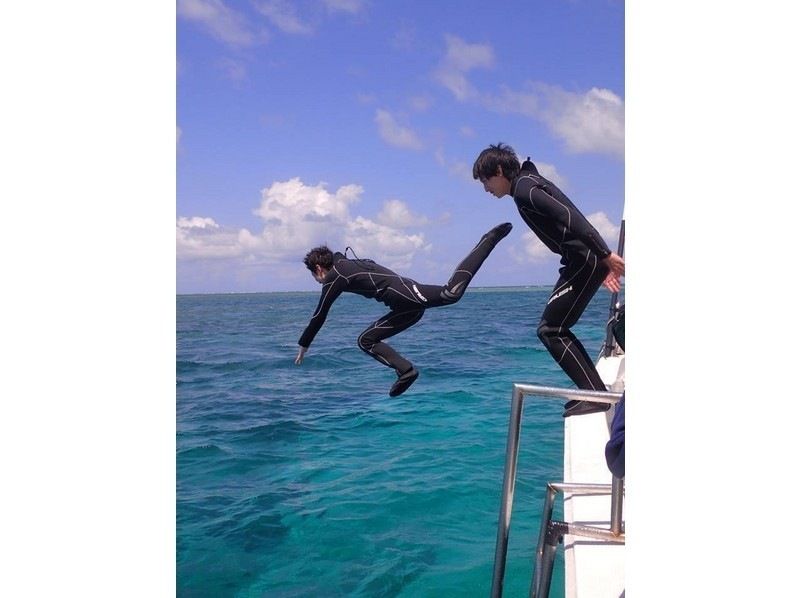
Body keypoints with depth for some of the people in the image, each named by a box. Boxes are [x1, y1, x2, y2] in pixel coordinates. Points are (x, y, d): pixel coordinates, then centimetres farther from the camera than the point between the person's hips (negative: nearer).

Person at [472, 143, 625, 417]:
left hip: (585, 262, -10)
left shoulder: (524, 189, -10)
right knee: (555, 328, 16)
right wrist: (602, 262, 22)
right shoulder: (530, 184, 21)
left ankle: (595, 395, -5)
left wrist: (605, 255, -27)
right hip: (586, 262, 10)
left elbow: (571, 218, -22)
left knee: (550, 329, -5)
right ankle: (594, 391, 20)